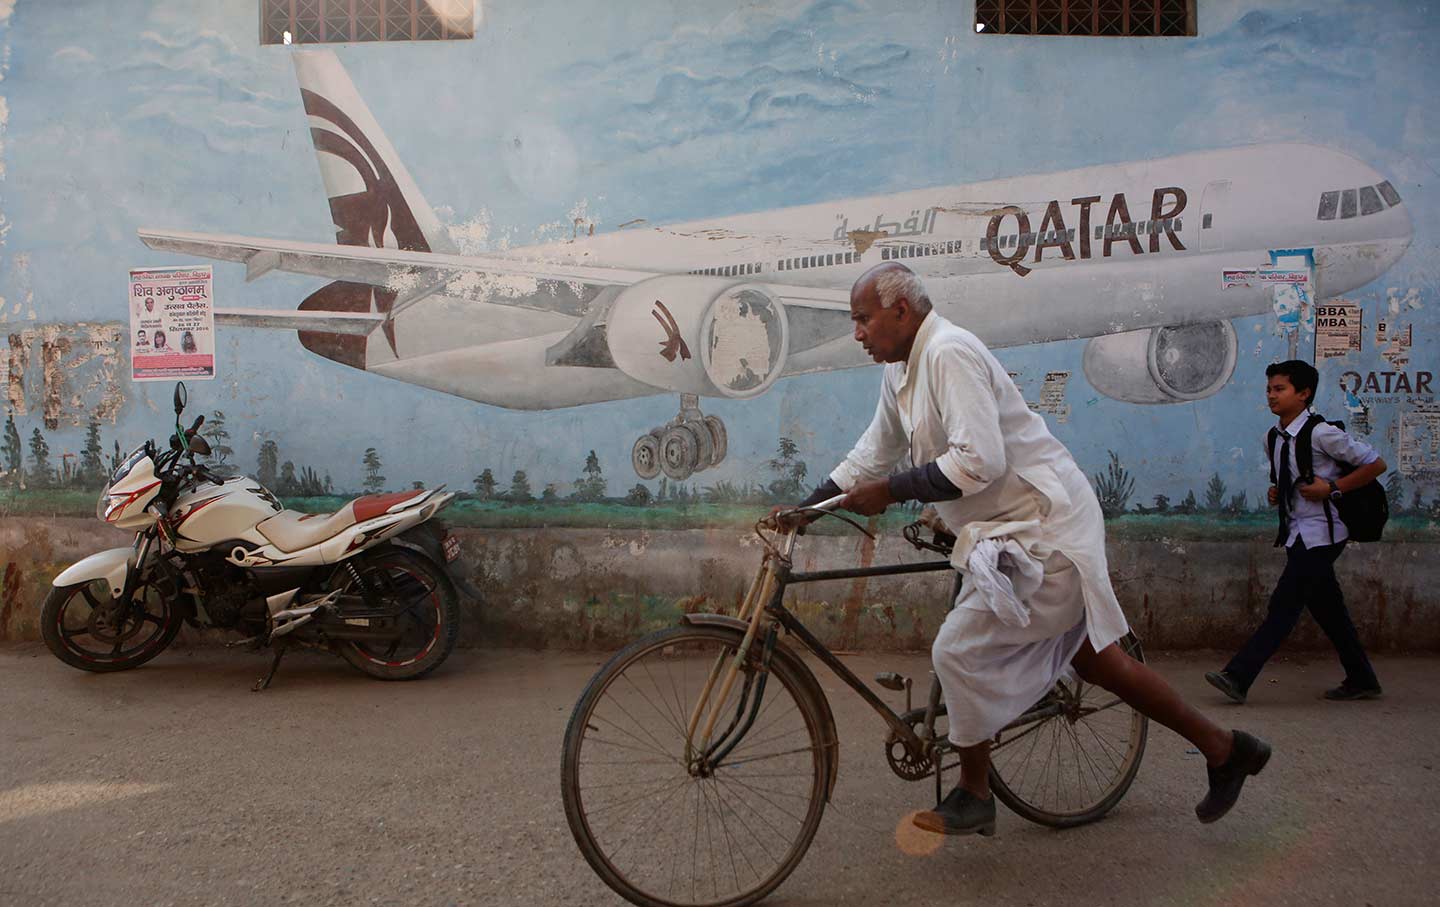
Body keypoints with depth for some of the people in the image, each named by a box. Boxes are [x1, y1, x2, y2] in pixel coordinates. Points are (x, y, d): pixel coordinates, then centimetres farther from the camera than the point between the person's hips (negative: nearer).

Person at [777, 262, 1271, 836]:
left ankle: (973, 798, 10)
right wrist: (804, 510, 11)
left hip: (1042, 534, -10)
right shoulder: (900, 371, 10)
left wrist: (890, 492, -22)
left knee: (959, 652, -8)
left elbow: (978, 461, -29)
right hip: (1031, 531, 10)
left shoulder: (949, 353, -21)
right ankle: (1222, 748, 31)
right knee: (1094, 659, 17)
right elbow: (871, 456, 17)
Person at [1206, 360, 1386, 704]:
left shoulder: (1321, 433, -14)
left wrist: (1332, 488, -16)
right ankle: (1361, 681, 28)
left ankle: (1239, 676, -14)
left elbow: (1375, 464, -9)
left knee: (1284, 603, -11)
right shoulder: (1274, 438, 9)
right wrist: (1277, 492, 6)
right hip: (1298, 533, 9)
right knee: (1328, 610, 15)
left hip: (1320, 533, -9)